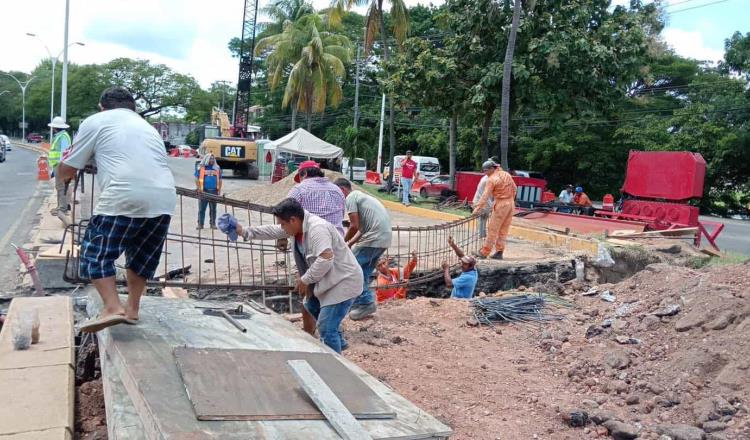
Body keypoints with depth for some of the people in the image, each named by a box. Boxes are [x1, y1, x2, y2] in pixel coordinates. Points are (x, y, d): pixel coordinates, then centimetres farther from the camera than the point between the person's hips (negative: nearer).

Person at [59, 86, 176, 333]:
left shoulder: (95, 121, 16)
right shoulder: (147, 126, 32)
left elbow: (67, 170, 17)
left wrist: (65, 175, 42)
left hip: (124, 199, -6)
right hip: (164, 200, 6)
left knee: (97, 253, 7)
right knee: (142, 256, 23)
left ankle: (113, 308, -6)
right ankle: (132, 309, 27)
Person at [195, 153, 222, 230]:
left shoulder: (217, 168, 13)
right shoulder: (200, 168, 5)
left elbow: (220, 180, 15)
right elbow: (197, 179, 3)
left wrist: (219, 189, 6)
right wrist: (198, 188, -8)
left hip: (214, 191, 2)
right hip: (204, 191, -2)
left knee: (213, 209, 7)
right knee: (201, 208, 0)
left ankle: (213, 224, 14)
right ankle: (200, 224, 6)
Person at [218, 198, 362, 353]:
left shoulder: (317, 228, -27)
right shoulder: (297, 225, 3)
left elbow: (326, 259, -36)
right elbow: (272, 231, 12)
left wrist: (305, 279, -23)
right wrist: (244, 231, 9)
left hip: (344, 282, -11)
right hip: (329, 280, 11)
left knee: (325, 328, -11)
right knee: (312, 307, 29)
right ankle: (338, 343, 41)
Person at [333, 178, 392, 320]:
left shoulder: (351, 197, -5)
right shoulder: (359, 195, 25)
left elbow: (354, 226, -12)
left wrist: (342, 243, 2)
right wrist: (349, 244, 20)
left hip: (374, 238, -10)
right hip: (384, 238, 10)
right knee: (363, 272, 16)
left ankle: (366, 303, 1)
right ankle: (362, 303, 20)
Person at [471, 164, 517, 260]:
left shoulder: (492, 179, -12)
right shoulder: (507, 175, 8)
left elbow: (485, 195, -17)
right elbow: (514, 189, 14)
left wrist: (478, 207, -17)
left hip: (500, 204, -7)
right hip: (510, 203, 7)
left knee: (493, 229, -2)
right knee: (504, 230, 11)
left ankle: (484, 252, 2)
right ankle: (499, 252, 14)